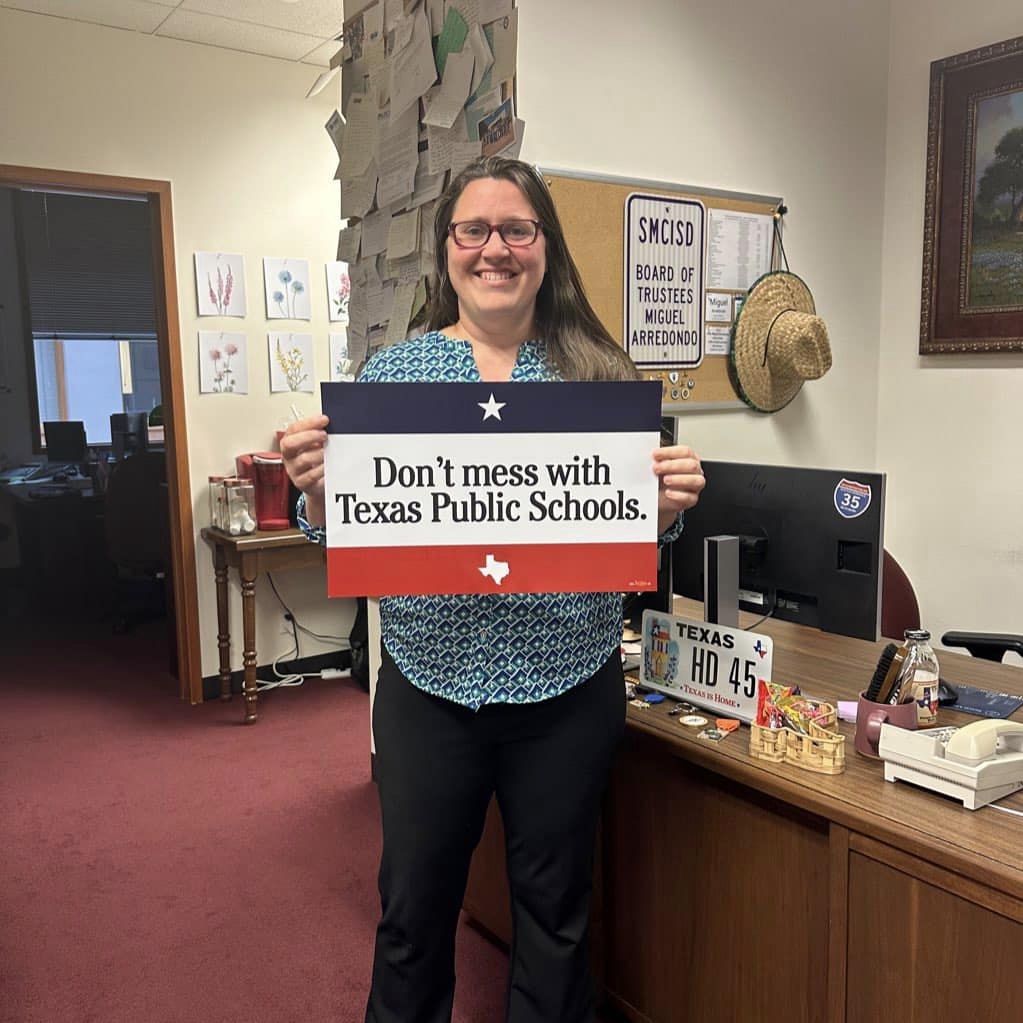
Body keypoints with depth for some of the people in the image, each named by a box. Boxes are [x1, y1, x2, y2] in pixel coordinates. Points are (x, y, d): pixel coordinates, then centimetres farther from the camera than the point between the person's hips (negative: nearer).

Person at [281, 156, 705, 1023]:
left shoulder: (600, 373, 0)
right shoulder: (392, 373, 0)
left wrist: (669, 505, -18)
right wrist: (317, 489, -20)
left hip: (570, 685, 0)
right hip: (431, 683, 0)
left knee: (556, 910, 18)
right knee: (414, 909, 17)